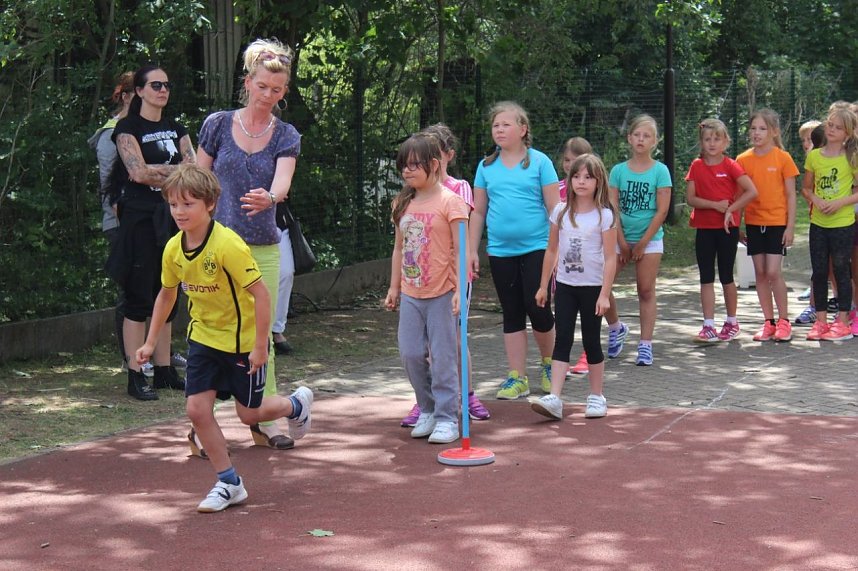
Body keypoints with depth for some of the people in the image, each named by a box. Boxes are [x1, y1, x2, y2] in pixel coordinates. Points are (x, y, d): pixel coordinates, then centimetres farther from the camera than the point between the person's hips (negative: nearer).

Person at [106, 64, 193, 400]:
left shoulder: (176, 129, 15)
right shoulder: (128, 128, -3)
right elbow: (139, 171, -17)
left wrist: (156, 174, -11)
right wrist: (176, 171, -5)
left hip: (171, 218, 6)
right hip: (140, 219, -6)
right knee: (139, 298, -5)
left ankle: (164, 370, 15)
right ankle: (135, 376, -2)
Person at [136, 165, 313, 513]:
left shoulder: (227, 245, -27)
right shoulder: (173, 249, -6)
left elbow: (260, 293, -24)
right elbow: (167, 294, 11)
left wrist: (260, 345, -23)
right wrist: (151, 342, 12)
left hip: (242, 340, -6)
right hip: (203, 337, 6)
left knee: (248, 413, 6)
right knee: (197, 409, -4)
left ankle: (296, 405, 39)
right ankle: (229, 484, 9)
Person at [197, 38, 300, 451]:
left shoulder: (286, 137, 4)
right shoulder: (218, 125, 2)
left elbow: (282, 184, -14)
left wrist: (268, 197, -36)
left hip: (263, 249, 2)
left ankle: (264, 420, 15)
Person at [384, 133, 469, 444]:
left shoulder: (449, 201, -9)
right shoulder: (403, 203, 10)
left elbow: (460, 250, -11)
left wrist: (460, 289, -17)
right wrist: (394, 287, 17)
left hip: (441, 293, -6)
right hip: (410, 294, 6)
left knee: (442, 356, -2)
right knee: (410, 354, 5)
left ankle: (447, 418, 5)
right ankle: (428, 410, 21)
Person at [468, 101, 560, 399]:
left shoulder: (539, 162, -2)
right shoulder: (487, 166, 8)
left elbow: (554, 208, -2)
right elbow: (478, 211, 12)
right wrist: (472, 251, 9)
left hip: (536, 248, -3)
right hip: (500, 251, 4)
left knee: (537, 308, -6)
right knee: (512, 314, 7)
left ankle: (548, 364, 19)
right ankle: (517, 378, 13)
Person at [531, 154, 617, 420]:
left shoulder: (604, 215, -7)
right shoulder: (561, 211, 4)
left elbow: (610, 258, -9)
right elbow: (551, 250, 11)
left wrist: (605, 294, -14)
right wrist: (543, 286, 10)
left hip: (592, 287, -3)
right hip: (565, 285, 3)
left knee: (591, 341, 5)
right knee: (562, 340, -3)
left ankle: (596, 396, 18)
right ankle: (554, 398, -10)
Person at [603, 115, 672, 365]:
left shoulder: (660, 171, -3)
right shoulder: (618, 171, 2)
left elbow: (662, 211, -7)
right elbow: (613, 209, 0)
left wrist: (642, 243, -9)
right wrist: (622, 243, -7)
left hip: (650, 239, -2)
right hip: (620, 238, 2)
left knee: (646, 290, 1)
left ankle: (645, 344, 8)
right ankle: (616, 327, 17)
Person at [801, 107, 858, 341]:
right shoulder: (814, 156, 4)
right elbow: (806, 188, 11)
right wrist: (817, 201, -8)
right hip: (818, 223, 4)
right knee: (819, 272, 7)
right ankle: (821, 321, 16)